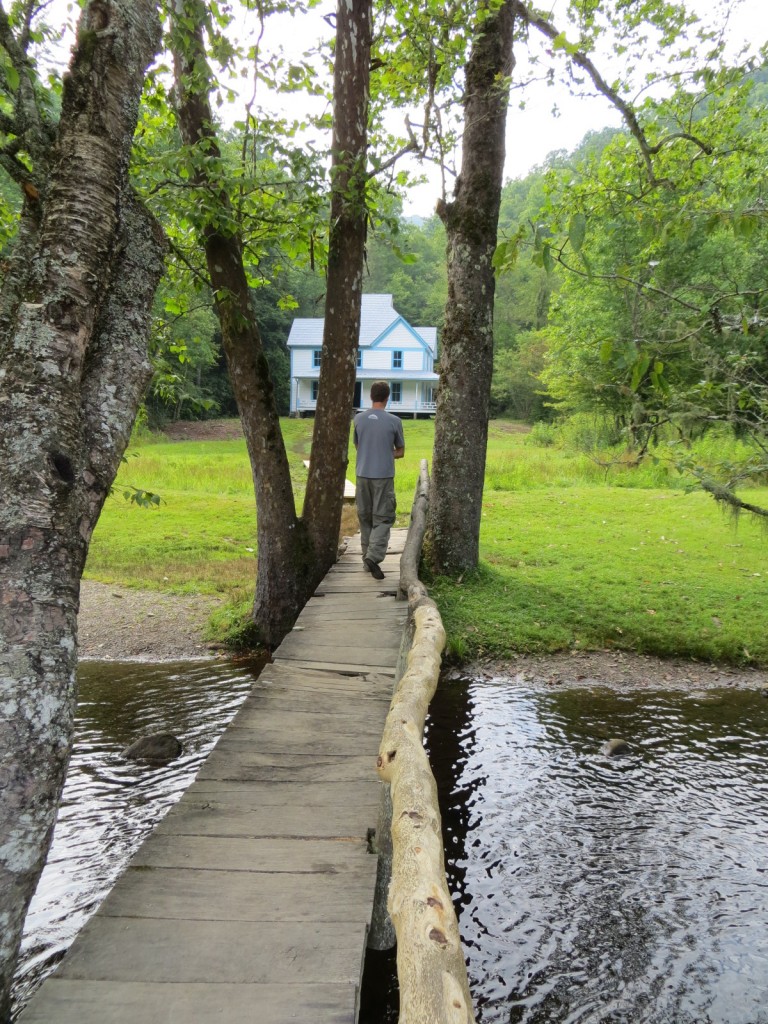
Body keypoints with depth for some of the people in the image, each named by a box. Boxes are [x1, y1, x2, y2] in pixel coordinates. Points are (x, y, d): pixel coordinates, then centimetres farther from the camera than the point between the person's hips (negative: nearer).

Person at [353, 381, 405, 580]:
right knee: (382, 518, 1)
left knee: (365, 518, 12)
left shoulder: (359, 419, 3)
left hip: (362, 475, 3)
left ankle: (367, 558, 17)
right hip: (384, 476, -3)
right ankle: (373, 556, -16)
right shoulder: (394, 421, -5)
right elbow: (400, 452, 5)